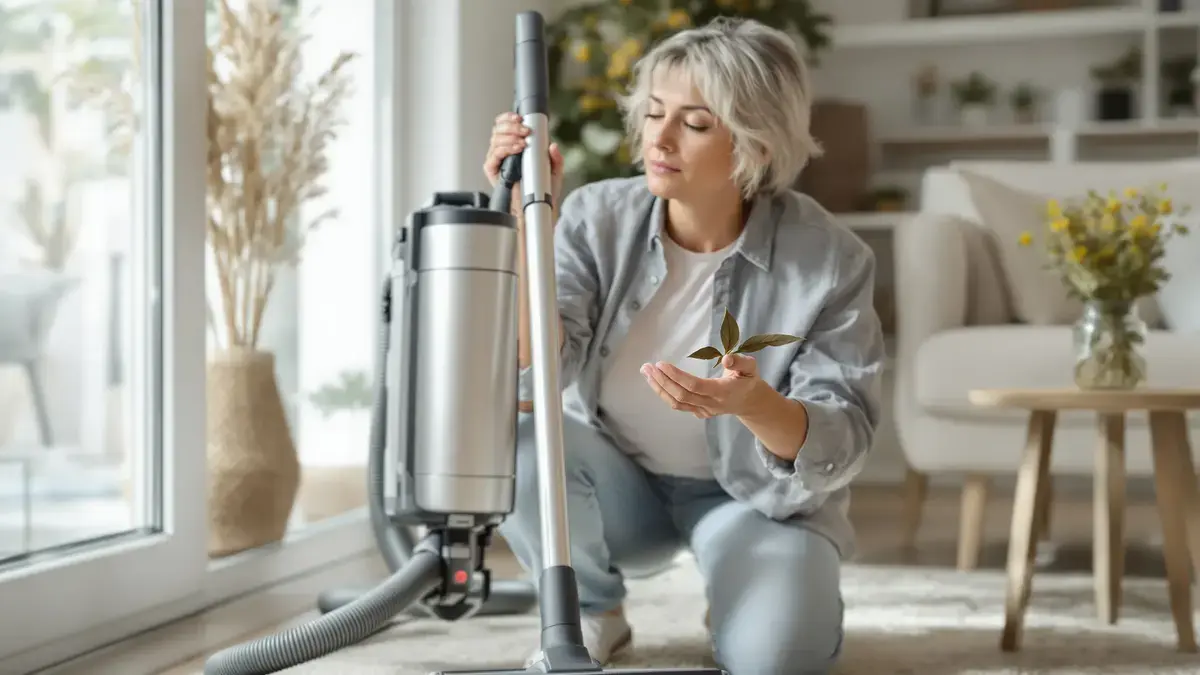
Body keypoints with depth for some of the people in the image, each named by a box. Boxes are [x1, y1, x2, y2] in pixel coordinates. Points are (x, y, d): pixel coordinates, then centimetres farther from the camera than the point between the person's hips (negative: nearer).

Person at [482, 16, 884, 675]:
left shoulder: (829, 261, -19)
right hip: (620, 485, 3)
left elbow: (842, 441, -21)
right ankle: (590, 612, 0)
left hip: (758, 492, -2)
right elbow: (533, 373, -23)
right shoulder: (597, 218, -13)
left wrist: (755, 405, -43)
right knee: (510, 432, -28)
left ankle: (739, 595, 9)